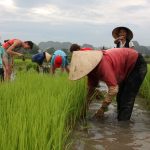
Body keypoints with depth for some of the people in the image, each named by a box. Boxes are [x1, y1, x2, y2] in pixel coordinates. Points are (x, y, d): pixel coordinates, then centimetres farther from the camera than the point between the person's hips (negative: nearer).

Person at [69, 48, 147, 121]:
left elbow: (113, 89, -40)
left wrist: (102, 109, -31)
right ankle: (120, 120, 27)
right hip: (127, 68, 9)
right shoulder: (92, 67, -10)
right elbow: (91, 87, 2)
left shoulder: (103, 65, -39)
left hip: (137, 65, -9)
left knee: (126, 100, -12)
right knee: (120, 98, 15)